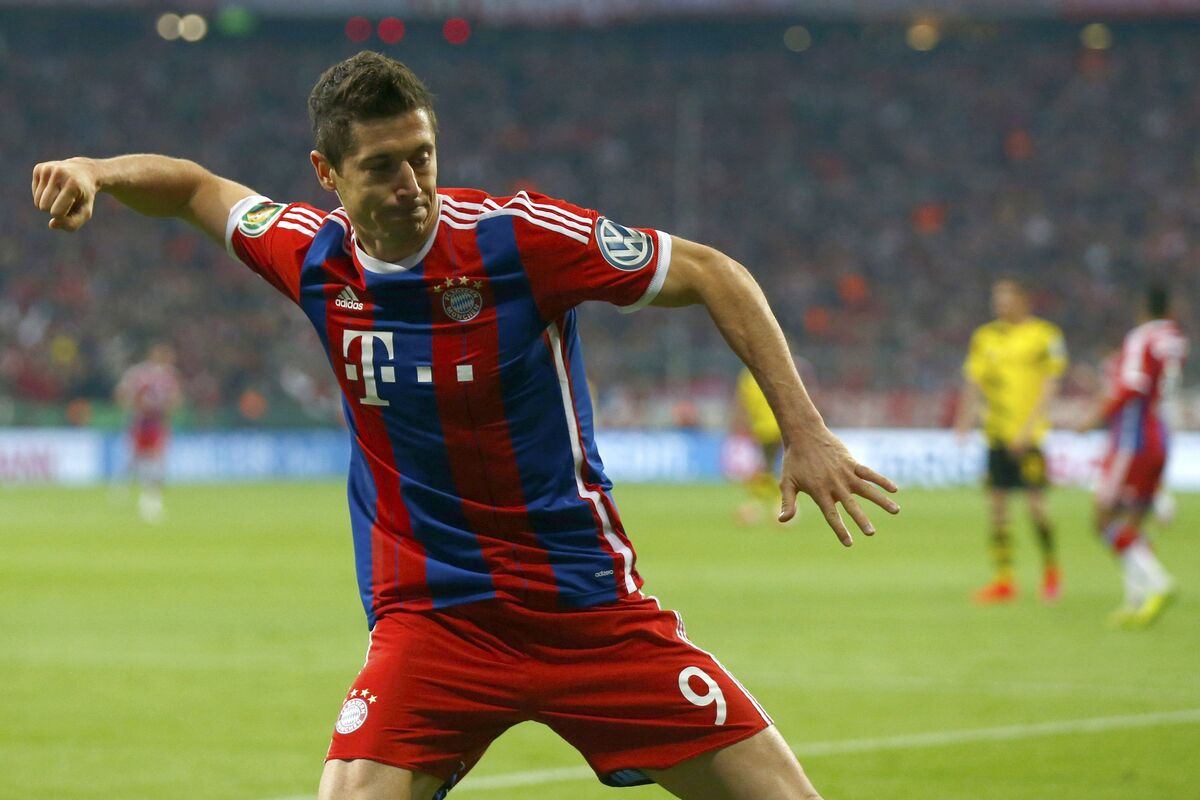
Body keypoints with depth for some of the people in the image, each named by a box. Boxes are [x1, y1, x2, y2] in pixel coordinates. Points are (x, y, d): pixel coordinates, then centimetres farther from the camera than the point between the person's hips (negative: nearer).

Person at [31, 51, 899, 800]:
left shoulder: (517, 236, -15)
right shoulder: (314, 258, -3)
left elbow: (714, 275, -7)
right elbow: (199, 187, 17)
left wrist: (804, 428, -13)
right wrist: (96, 171, -3)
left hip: (591, 607, -1)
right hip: (431, 617, 2)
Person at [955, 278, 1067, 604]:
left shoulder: (1045, 335, -2)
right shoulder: (985, 336, 12)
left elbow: (1050, 384, -5)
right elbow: (973, 381, 11)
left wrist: (1030, 426, -14)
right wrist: (964, 420, -4)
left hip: (1030, 434, -5)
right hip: (997, 431, 5)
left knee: (1035, 502, -9)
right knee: (997, 505, 2)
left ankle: (1051, 567, 13)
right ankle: (1003, 580, 7)